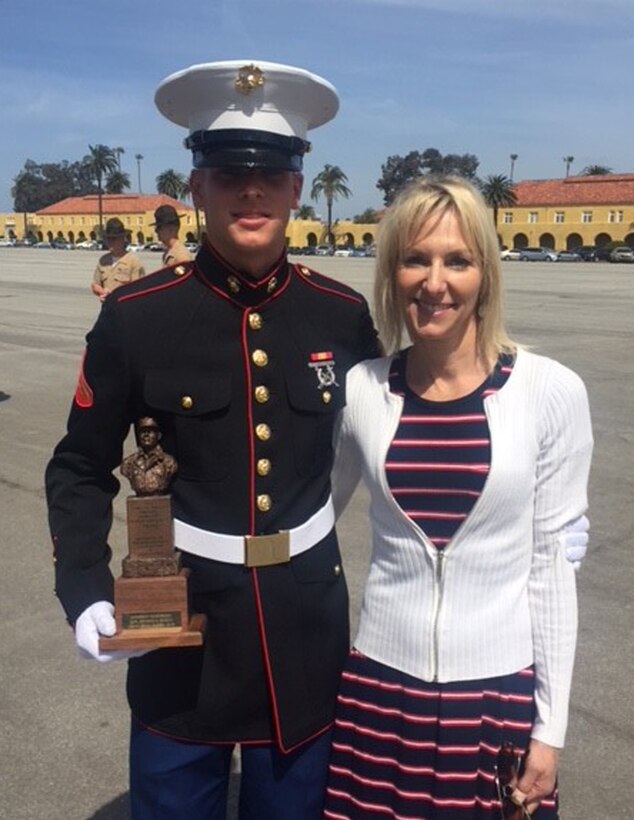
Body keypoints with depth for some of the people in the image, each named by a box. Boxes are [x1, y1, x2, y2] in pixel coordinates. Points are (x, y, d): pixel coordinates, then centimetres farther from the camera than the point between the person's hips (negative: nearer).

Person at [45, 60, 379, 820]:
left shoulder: (342, 315, -5)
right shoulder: (135, 316, -11)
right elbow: (80, 469, -2)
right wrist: (84, 593, -12)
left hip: (307, 623, 2)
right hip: (179, 619, -1)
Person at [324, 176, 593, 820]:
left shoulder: (551, 392, -10)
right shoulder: (361, 390, -4)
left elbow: (552, 561, -4)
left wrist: (550, 727, -2)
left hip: (499, 693, -1)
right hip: (380, 688, 2)